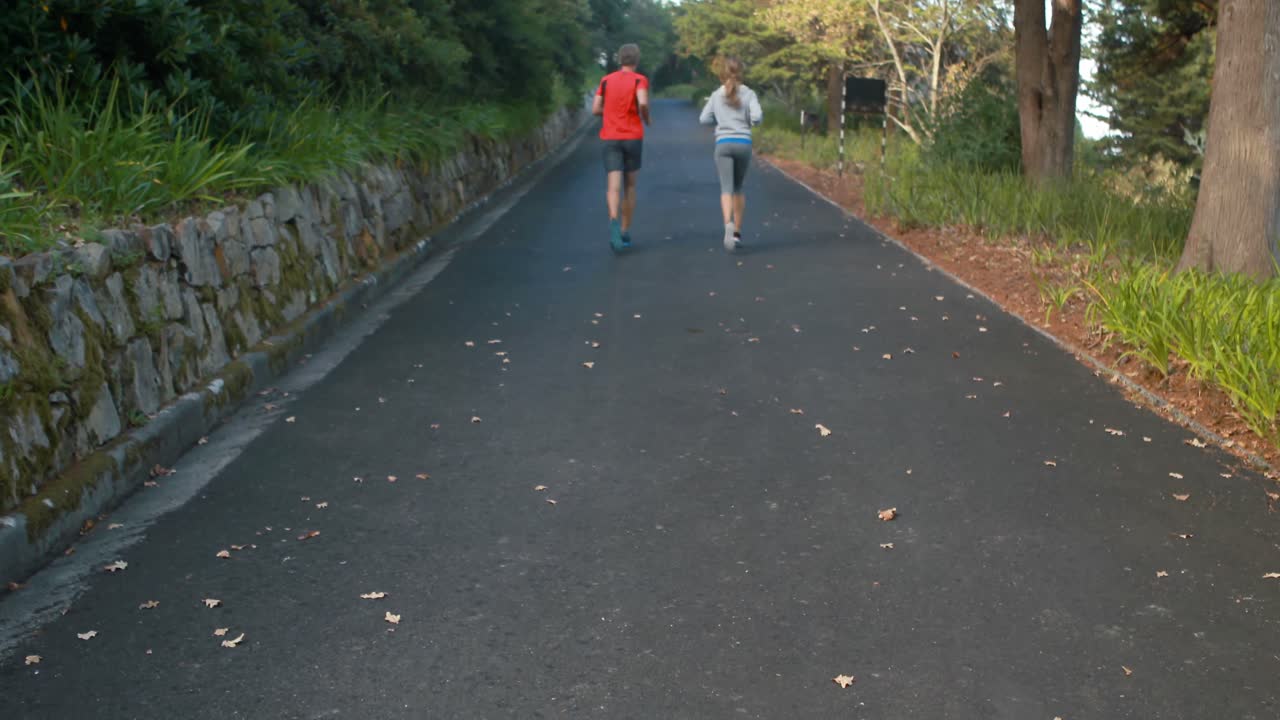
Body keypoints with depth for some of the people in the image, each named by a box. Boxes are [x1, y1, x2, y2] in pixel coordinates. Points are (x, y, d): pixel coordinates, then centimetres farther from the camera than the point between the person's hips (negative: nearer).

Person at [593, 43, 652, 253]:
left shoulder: (606, 80, 8)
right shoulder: (639, 80, -2)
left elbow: (595, 109, 5)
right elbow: (643, 103, -20)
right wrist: (647, 119, 0)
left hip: (611, 139, 1)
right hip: (633, 138, -1)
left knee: (614, 186, -10)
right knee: (630, 186, 14)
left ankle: (614, 221, -38)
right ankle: (625, 233, 16)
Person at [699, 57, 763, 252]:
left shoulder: (716, 95, 7)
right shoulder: (748, 94, 2)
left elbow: (704, 119, 7)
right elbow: (757, 117, -8)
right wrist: (749, 121, 14)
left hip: (723, 143, 0)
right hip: (744, 143, 1)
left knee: (726, 189, -7)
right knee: (738, 188, 16)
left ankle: (728, 224, -34)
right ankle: (737, 232, 18)